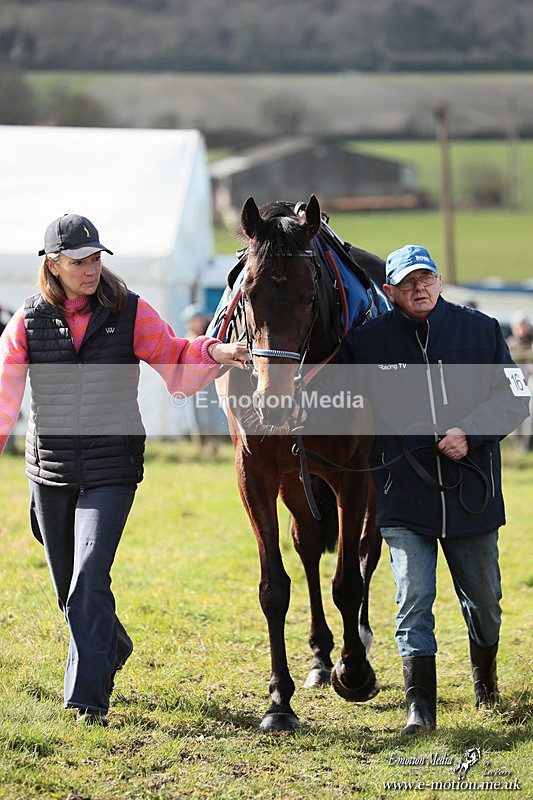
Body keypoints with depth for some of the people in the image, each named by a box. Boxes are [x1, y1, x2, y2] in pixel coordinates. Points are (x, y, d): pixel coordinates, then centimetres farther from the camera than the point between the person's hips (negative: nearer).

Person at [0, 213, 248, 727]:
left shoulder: (130, 314, -2)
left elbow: (176, 368, -2)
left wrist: (213, 353, -21)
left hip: (112, 471, -2)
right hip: (51, 471, 2)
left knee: (89, 579, -16)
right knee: (69, 589, 15)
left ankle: (88, 695, -11)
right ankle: (113, 649, 44)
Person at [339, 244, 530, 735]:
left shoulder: (481, 331, 0)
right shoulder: (366, 343, -1)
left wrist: (471, 431, -17)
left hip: (471, 490, 1)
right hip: (403, 496, -1)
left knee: (483, 598, 16)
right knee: (414, 599, -8)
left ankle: (485, 673, 43)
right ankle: (420, 705, -3)